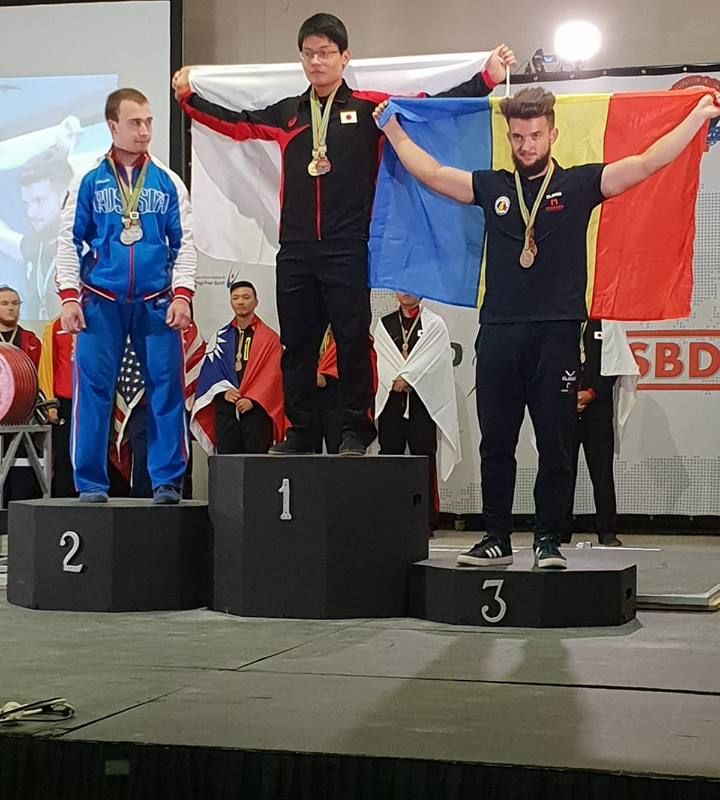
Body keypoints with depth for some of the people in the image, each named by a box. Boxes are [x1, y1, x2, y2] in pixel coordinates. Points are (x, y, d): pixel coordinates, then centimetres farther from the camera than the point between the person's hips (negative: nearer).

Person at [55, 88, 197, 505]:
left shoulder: (168, 182, 7)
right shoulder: (89, 182, 4)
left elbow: (185, 243, 7)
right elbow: (69, 240, 5)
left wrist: (182, 294, -3)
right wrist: (70, 297, -3)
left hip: (157, 303, 1)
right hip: (101, 302, -1)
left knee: (166, 388, -2)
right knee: (93, 389, -3)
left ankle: (168, 481, 7)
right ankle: (92, 482, 6)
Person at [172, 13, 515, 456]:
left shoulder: (368, 108, 2)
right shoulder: (287, 114, 13)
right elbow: (235, 123, 21)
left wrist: (487, 79, -8)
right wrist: (188, 97, 22)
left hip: (349, 250, -4)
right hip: (296, 250, 4)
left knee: (353, 340, 0)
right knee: (297, 344, 8)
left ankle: (356, 430, 8)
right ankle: (300, 431, 16)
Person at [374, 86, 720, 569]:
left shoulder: (579, 185, 4)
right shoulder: (491, 187, 12)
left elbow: (648, 163, -2)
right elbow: (429, 172, 15)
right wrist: (393, 129, 19)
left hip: (558, 333, -3)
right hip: (499, 332, 3)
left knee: (556, 447, 1)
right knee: (496, 445, 6)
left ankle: (549, 541, 8)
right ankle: (497, 539, 14)